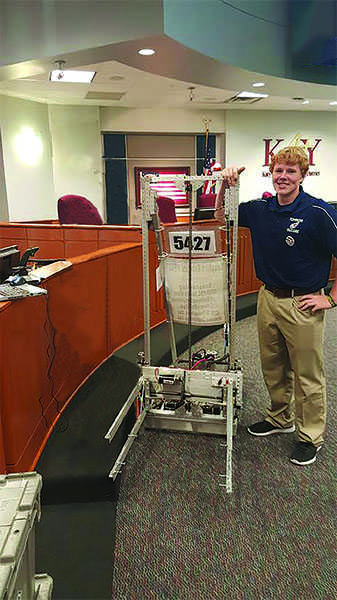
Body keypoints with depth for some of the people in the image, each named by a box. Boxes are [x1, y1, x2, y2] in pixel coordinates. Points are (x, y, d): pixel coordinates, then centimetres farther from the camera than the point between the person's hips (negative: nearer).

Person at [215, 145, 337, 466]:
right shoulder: (260, 209, 3)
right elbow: (222, 215, 16)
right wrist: (226, 186, -1)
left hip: (303, 304, -6)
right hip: (268, 298, 6)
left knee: (307, 375, 6)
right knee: (273, 368, 19)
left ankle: (310, 436, 24)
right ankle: (280, 418, 40)